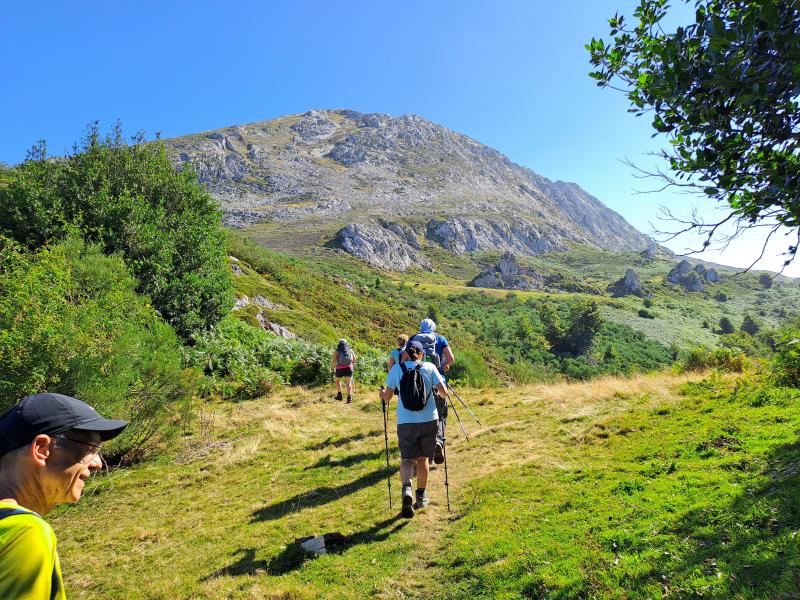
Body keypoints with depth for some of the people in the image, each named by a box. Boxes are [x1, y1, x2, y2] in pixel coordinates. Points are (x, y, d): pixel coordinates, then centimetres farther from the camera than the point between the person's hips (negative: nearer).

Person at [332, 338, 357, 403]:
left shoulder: (336, 351, 5)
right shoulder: (350, 349, 12)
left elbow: (334, 361, -5)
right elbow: (354, 359, 11)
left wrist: (333, 369, 2)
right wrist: (353, 367, 25)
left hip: (340, 368, -1)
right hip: (349, 367, 1)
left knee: (337, 380, 22)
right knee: (349, 382, 2)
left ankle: (339, 395, 21)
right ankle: (349, 397, -12)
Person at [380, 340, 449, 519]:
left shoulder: (397, 368, 0)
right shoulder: (429, 367, 1)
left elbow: (387, 397, 4)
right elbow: (443, 392, -2)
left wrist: (382, 392, 26)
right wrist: (442, 384, 21)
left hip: (405, 422, -1)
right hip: (429, 421, 1)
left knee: (407, 458, 8)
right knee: (423, 458, 18)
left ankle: (406, 488, -19)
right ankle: (421, 496, 29)